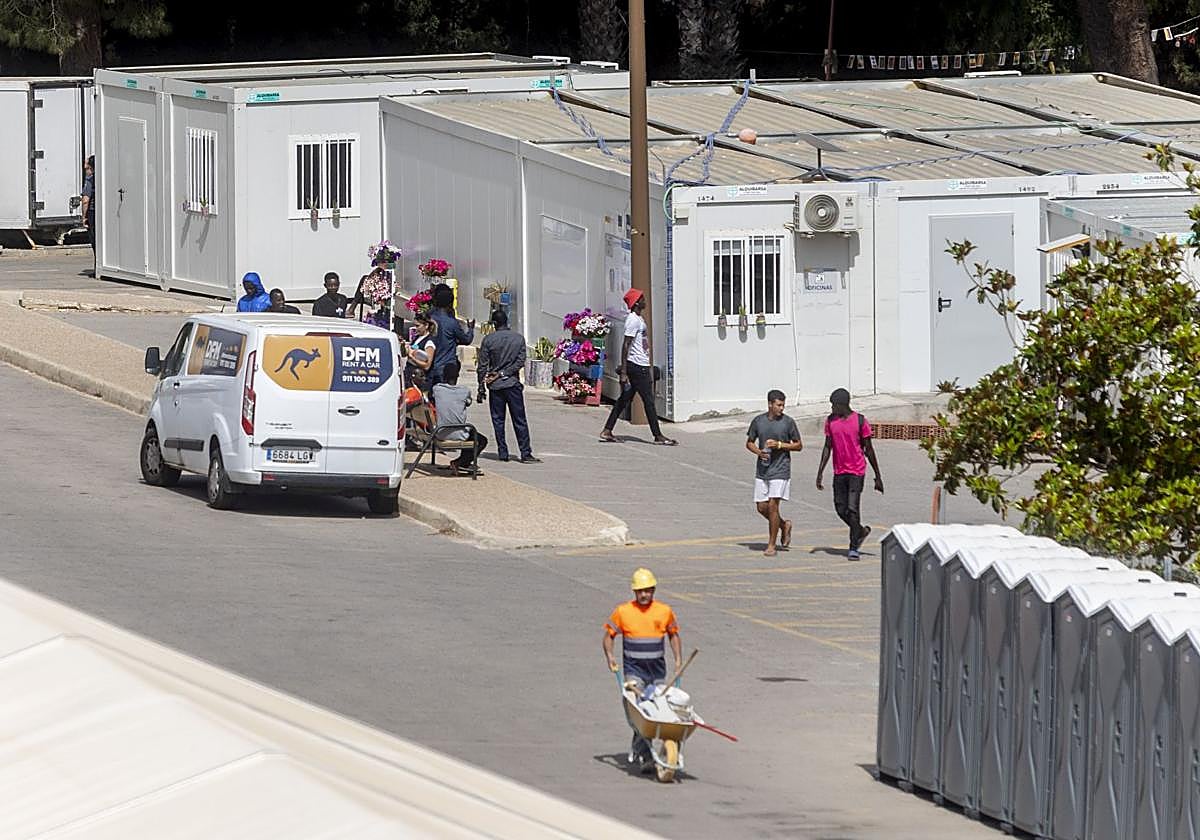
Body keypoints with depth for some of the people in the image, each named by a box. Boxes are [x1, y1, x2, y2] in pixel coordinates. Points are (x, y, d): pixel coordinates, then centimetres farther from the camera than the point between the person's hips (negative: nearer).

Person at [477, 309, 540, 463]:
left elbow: (483, 366, -3)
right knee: (520, 421, 3)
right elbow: (520, 361, -5)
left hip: (495, 386, -1)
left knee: (498, 420, 7)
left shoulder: (488, 339, -4)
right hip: (513, 384, 1)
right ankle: (525, 453, -2)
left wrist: (481, 388, 2)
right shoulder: (519, 338, 1)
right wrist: (503, 373, -4)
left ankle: (503, 453, 5)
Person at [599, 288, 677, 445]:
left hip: (642, 366, 10)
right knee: (649, 401, -4)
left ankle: (607, 432, 11)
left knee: (624, 400, 10)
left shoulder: (638, 319, 16)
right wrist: (623, 372, -21)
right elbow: (626, 345, -19)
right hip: (638, 366, -10)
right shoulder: (633, 320, -15)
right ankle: (658, 436, 0)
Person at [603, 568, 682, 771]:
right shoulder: (623, 611, -2)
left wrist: (678, 659, 8)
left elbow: (673, 634, 18)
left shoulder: (664, 611, 4)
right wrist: (609, 657, -10)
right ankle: (645, 756, -21)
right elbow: (608, 635, 6)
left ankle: (636, 749, 28)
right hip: (634, 670, -3)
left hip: (657, 670, 3)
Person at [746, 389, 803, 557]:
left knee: (772, 505, -10)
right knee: (761, 507, 5)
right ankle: (784, 525, 32)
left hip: (780, 471, -4)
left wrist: (779, 445, -13)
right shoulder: (758, 421, 4)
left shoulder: (788, 422, -4)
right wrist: (759, 452, -7)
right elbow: (749, 443, 14)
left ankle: (771, 545, -1)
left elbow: (799, 445, 2)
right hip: (762, 470, 4)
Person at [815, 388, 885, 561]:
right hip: (839, 473, 5)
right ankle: (861, 531, 31)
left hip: (856, 472, -5)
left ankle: (854, 548, -6)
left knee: (852, 509, -12)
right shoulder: (830, 421, 7)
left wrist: (878, 477, 1)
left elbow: (869, 450, -2)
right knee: (841, 510, 5)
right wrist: (820, 473, 6)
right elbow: (828, 448, 12)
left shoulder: (860, 421, -6)